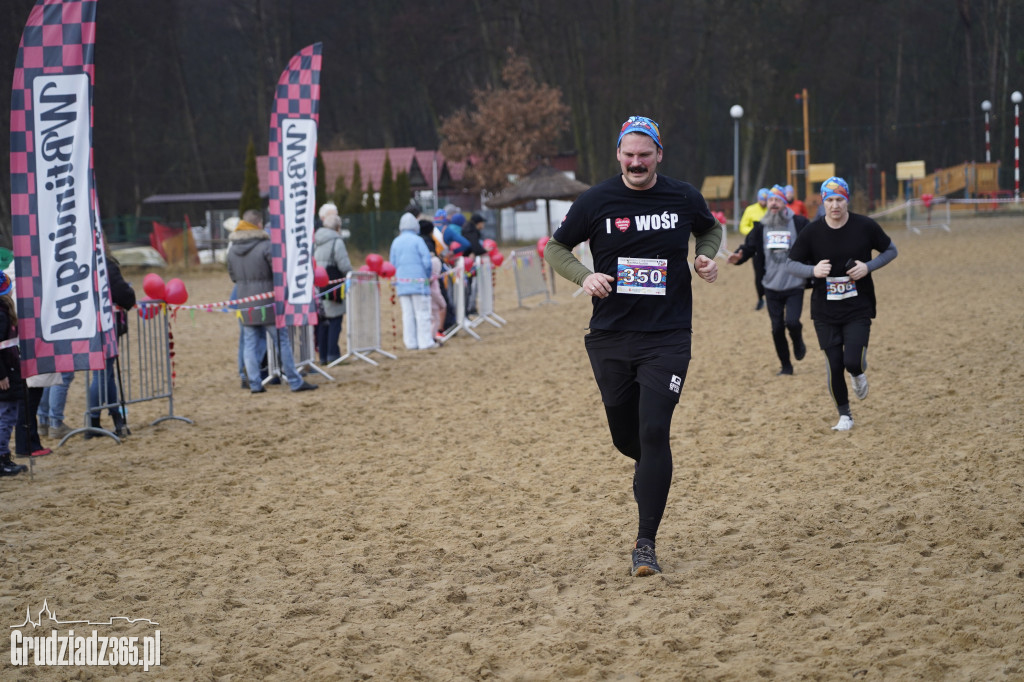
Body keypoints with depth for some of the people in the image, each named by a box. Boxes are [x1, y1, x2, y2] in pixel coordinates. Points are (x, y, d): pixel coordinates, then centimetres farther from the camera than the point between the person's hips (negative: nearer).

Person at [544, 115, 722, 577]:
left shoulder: (683, 198, 1)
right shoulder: (596, 201, -2)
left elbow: (710, 229, 22)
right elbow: (556, 248, 8)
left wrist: (707, 257, 0)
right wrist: (584, 277, -11)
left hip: (667, 337, -1)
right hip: (610, 337, 1)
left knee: (654, 433, -12)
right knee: (624, 436, 10)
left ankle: (646, 544, -7)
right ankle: (649, 467, 48)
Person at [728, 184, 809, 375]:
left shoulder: (799, 223, -5)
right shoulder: (761, 227, 5)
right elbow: (749, 246, 5)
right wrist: (738, 257, -17)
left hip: (794, 285, -3)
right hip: (771, 287, 3)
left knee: (792, 322, -18)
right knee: (777, 328, 5)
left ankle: (798, 342, 17)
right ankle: (786, 365, 22)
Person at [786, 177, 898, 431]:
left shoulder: (865, 226, -7)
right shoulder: (812, 231, -6)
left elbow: (891, 250, 6)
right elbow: (792, 264, 2)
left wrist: (868, 267, -12)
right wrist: (813, 270, -20)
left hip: (858, 308, -1)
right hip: (825, 311, 1)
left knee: (853, 361, -15)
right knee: (834, 365, -1)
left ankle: (858, 373, 23)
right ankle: (844, 415, 19)